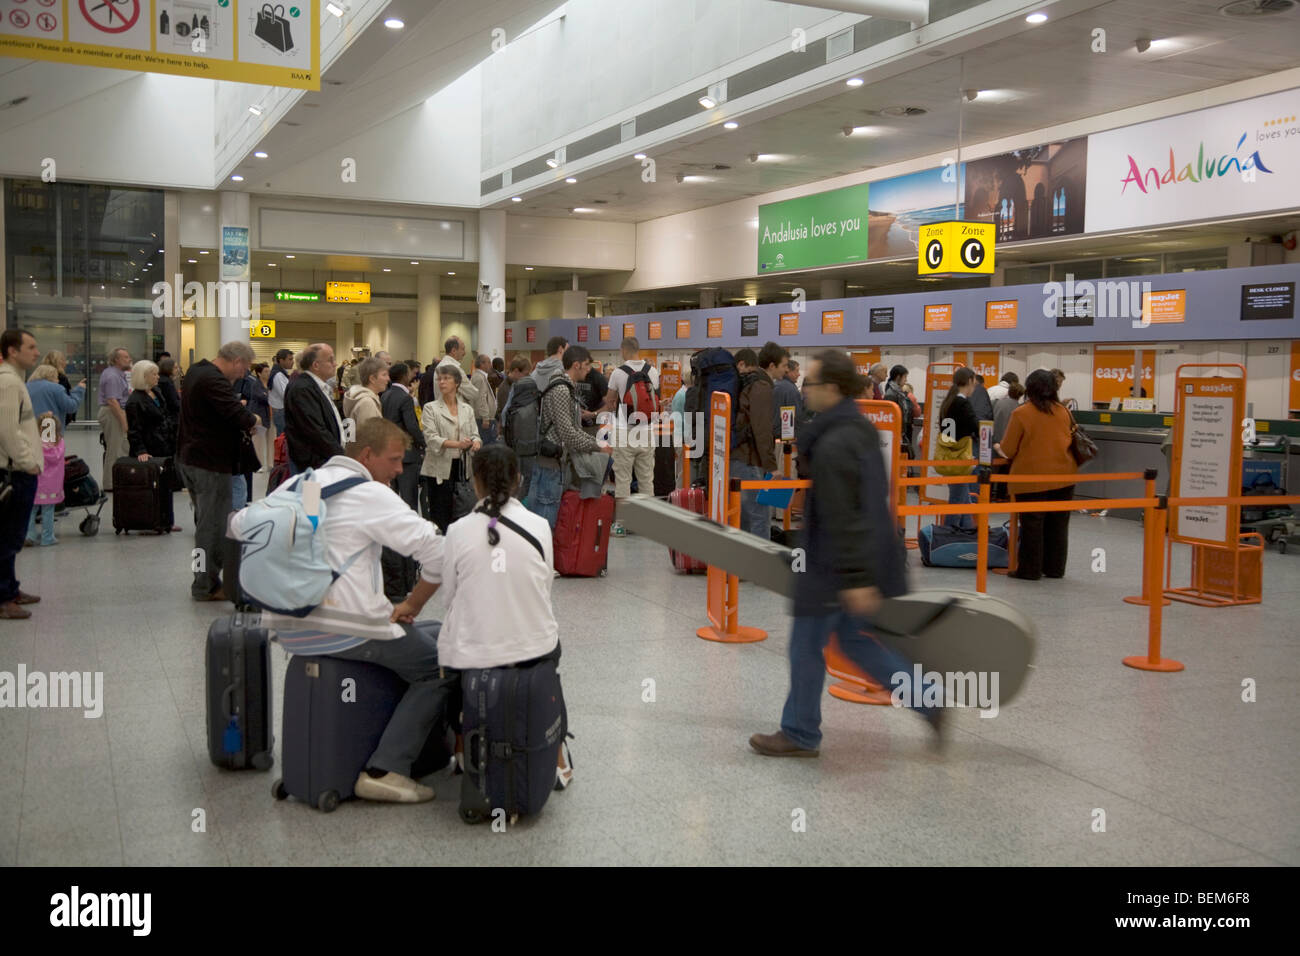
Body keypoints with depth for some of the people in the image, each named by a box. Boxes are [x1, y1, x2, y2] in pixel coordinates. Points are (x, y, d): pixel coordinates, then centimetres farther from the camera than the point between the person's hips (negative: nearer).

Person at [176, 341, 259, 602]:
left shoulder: (196, 370, 10)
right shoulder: (215, 381, -23)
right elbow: (240, 418, -29)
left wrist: (239, 408, 0)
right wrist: (252, 419, -9)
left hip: (189, 458, 11)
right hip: (211, 463, -11)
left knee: (205, 521, 18)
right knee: (213, 525, -2)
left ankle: (203, 579, 26)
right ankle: (206, 586, 3)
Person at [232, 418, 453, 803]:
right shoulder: (372, 495, -8)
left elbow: (241, 524, 26)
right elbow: (438, 553, -14)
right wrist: (412, 606, -1)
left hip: (288, 629, 9)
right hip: (343, 630, -8)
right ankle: (384, 770, -9)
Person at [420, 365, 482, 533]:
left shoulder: (467, 409, 13)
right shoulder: (431, 408, 1)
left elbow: (474, 434, 9)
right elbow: (431, 438, -11)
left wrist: (475, 442, -16)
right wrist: (457, 444, -26)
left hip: (462, 467, 3)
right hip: (440, 469, -3)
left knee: (462, 515, 2)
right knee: (440, 516, 0)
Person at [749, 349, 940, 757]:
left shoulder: (832, 446, -22)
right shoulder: (861, 429, 9)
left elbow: (842, 517, -25)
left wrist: (855, 578, -25)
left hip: (834, 569, -10)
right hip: (875, 554, 10)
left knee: (807, 647, 5)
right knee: (854, 639, 20)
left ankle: (800, 734, 18)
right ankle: (928, 700, 19)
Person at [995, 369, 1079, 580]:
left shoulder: (1021, 413, -10)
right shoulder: (1063, 412, 4)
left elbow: (1008, 451, -8)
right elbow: (1070, 441, 17)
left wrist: (997, 448, 13)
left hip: (1032, 479, -5)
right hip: (1063, 476, 5)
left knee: (1032, 526, 4)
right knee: (1058, 525, 12)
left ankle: (1030, 570, 8)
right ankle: (1055, 568, 20)